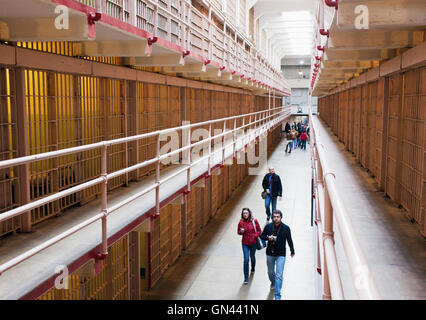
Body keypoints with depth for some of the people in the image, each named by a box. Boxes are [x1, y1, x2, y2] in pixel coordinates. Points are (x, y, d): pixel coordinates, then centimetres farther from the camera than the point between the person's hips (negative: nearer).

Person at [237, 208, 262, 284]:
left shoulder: (254, 221, -10)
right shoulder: (241, 222, -6)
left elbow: (259, 231, -1)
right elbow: (238, 232, 7)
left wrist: (254, 236, -17)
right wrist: (241, 232, -15)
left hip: (253, 243, 0)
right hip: (245, 243, 0)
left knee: (252, 257, 19)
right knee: (246, 259, -8)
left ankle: (253, 268, 53)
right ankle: (246, 278, -2)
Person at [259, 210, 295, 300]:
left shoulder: (286, 228, -9)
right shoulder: (268, 226, -6)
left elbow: (289, 240, 4)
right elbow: (261, 235, 6)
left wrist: (292, 251, 16)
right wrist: (267, 237, -15)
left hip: (281, 255, -3)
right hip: (270, 254, 3)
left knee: (279, 275, -9)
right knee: (270, 272, 20)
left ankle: (277, 296, -6)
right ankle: (273, 283, 52)